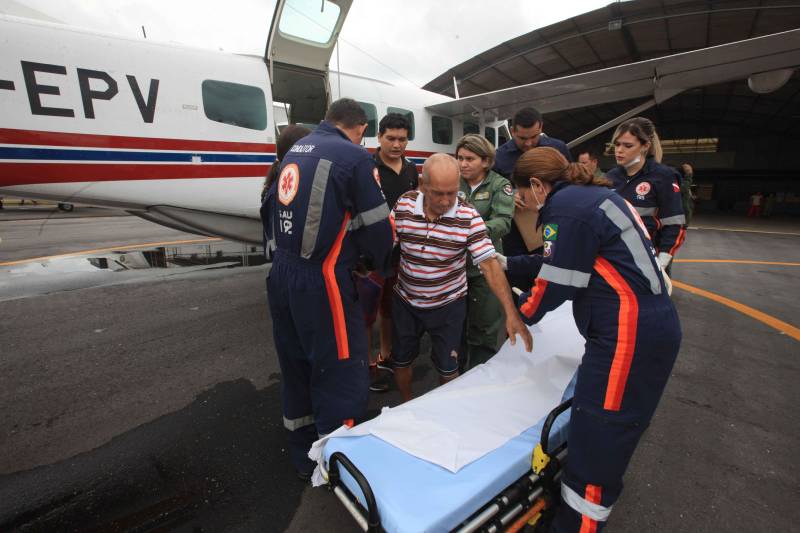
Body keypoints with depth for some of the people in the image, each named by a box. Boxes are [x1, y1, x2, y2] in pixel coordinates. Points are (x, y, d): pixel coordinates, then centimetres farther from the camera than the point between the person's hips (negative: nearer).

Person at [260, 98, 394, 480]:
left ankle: (303, 455, 38)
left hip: (281, 275, 9)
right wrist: (383, 266, 10)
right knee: (343, 375, 4)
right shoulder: (355, 157, -9)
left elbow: (271, 208, 19)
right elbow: (377, 225, -9)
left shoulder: (296, 151, 16)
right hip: (321, 281, -9)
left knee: (296, 366, 20)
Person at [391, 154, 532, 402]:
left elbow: (490, 264, -22)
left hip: (448, 304, -2)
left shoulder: (469, 217, -20)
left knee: (447, 368, 12)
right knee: (401, 360, 18)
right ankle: (406, 406, 46)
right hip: (405, 300, 3)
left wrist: (511, 313, -29)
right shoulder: (404, 204, -13)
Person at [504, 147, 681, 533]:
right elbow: (558, 263, 21)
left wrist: (523, 312, 5)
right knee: (603, 441, 23)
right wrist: (507, 263, 28)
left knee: (596, 444, -1)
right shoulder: (590, 196, 16)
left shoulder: (566, 206, -14)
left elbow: (558, 281, -13)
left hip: (630, 335, -10)